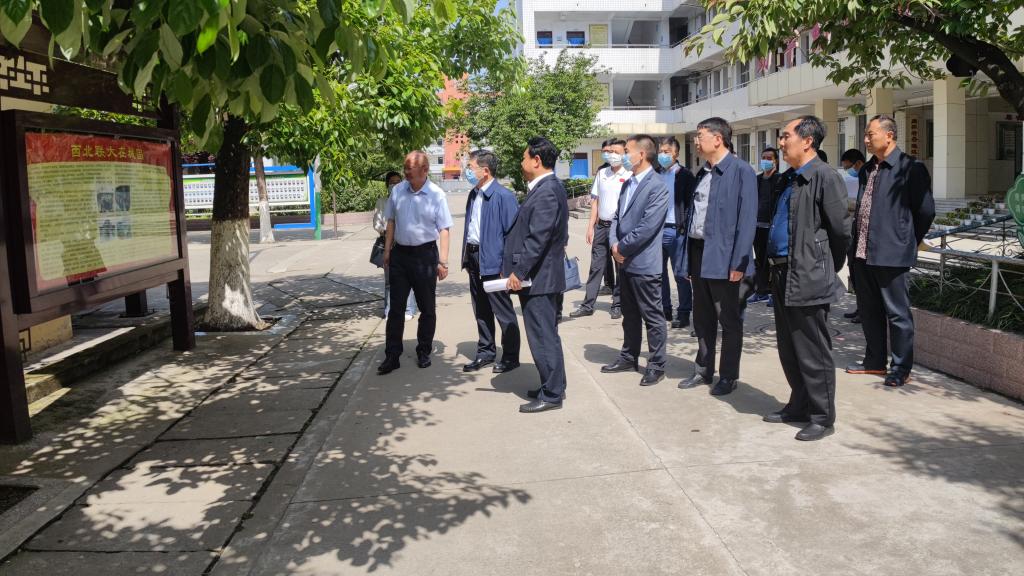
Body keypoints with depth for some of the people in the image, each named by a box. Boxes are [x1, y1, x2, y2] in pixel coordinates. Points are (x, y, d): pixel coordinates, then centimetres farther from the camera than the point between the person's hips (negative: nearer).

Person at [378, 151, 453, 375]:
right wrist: (387, 250, 9)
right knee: (396, 306, 5)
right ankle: (392, 355, 11)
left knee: (427, 308, 9)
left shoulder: (437, 195, -10)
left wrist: (443, 261, -12)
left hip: (425, 254, -3)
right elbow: (391, 222, 11)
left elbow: (443, 230, -9)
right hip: (400, 254, 3)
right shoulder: (397, 191, 1)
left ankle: (423, 352, 23)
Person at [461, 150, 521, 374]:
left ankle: (510, 357, 16)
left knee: (503, 312, 4)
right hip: (474, 259, 8)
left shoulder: (503, 196, -15)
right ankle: (485, 352, 30)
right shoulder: (473, 194, 10)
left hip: (493, 261, -8)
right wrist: (466, 257, 14)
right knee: (481, 311, 17)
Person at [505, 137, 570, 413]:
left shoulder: (547, 192, -18)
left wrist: (519, 272, -20)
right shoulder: (546, 188, 14)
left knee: (543, 337, -3)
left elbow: (538, 238, -23)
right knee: (546, 335, 17)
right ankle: (553, 387, 28)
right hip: (539, 276, 10)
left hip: (538, 277, -10)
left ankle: (551, 395, 6)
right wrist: (517, 269, 18)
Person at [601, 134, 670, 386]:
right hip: (625, 261, 8)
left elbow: (647, 226, -21)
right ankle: (629, 357, 31)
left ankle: (656, 365, 12)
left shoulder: (657, 186, -15)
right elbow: (617, 217, 14)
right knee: (630, 314, 19)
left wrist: (622, 247, -14)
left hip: (644, 263, -8)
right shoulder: (628, 184, 13)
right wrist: (614, 244, -3)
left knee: (652, 316, 3)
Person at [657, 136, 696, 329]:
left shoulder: (685, 175, -2)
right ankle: (664, 309, 19)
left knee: (680, 273, -1)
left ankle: (684, 313, 5)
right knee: (659, 272, 10)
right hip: (656, 229, 5)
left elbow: (691, 204, -5)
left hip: (675, 230, -5)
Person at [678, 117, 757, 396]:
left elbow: (747, 219, -15)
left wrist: (739, 262, -20)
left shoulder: (741, 171, -10)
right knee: (702, 318, 17)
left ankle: (728, 376, 17)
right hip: (699, 253, 8)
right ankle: (703, 370, 30)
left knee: (729, 320, 5)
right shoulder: (703, 173, 13)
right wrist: (688, 259, 12)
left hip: (723, 257, -8)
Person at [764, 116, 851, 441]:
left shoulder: (824, 176, -13)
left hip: (808, 277, -9)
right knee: (788, 350, 17)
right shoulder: (790, 179, 15)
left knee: (813, 353, -1)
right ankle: (799, 406, 31)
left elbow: (841, 228, -13)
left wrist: (829, 268, -1)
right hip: (783, 275, 9)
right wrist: (775, 267, 16)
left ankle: (823, 418, 10)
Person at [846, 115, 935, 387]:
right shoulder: (867, 169, 14)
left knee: (897, 313, 1)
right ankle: (875, 361, 28)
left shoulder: (910, 168, -8)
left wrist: (907, 243, 2)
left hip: (891, 254, -8)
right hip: (863, 253, 8)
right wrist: (855, 246, 12)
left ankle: (901, 368, 11)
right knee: (868, 311, 15)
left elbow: (925, 211, -5)